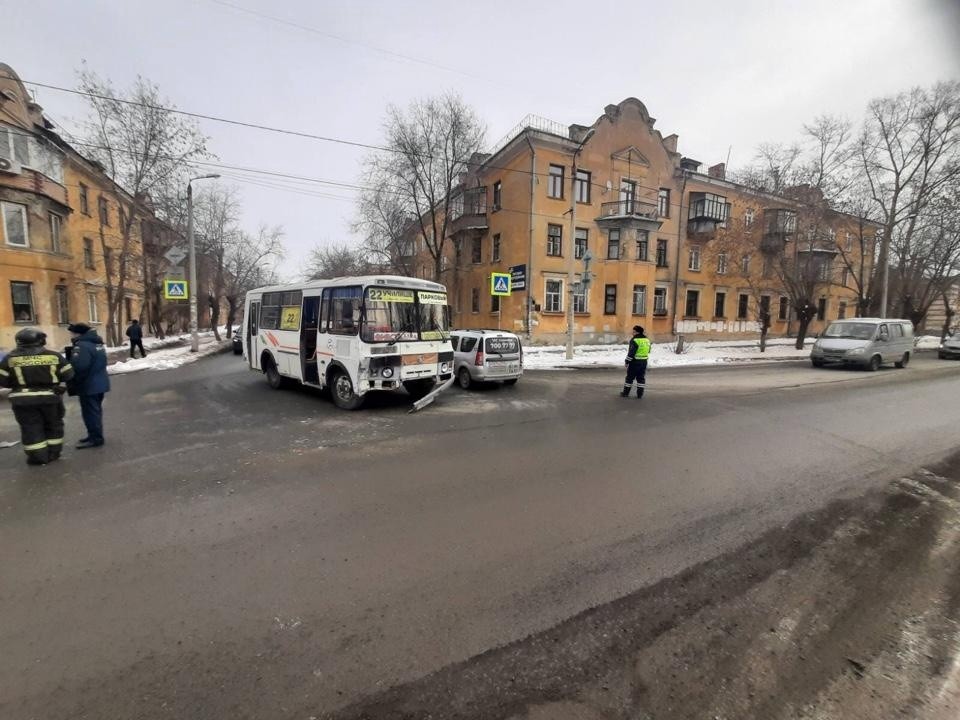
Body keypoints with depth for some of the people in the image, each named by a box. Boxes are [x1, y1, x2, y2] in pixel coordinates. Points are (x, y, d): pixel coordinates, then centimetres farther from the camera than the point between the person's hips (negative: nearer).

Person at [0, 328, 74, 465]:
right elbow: (68, 375, -2)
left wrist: (18, 384, 15)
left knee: (31, 428, 8)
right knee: (53, 425, 16)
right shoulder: (54, 355, -3)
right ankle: (53, 453, 21)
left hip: (23, 399, -1)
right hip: (50, 397, 1)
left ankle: (38, 457, 10)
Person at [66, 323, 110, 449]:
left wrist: (72, 384, -16)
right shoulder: (97, 343, 11)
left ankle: (95, 438, 4)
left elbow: (78, 367, -30)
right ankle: (95, 435, 29)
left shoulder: (82, 345, -22)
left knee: (90, 412, -1)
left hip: (89, 385, -10)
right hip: (99, 383, 10)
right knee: (95, 410, 18)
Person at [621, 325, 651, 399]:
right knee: (641, 378, 10)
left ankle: (626, 393, 9)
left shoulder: (635, 340, -15)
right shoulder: (647, 340, 10)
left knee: (630, 377, 3)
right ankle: (640, 394, 10)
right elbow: (648, 351, 19)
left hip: (635, 362, -7)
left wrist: (627, 361, -12)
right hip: (644, 362, 7)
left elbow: (631, 352, -19)